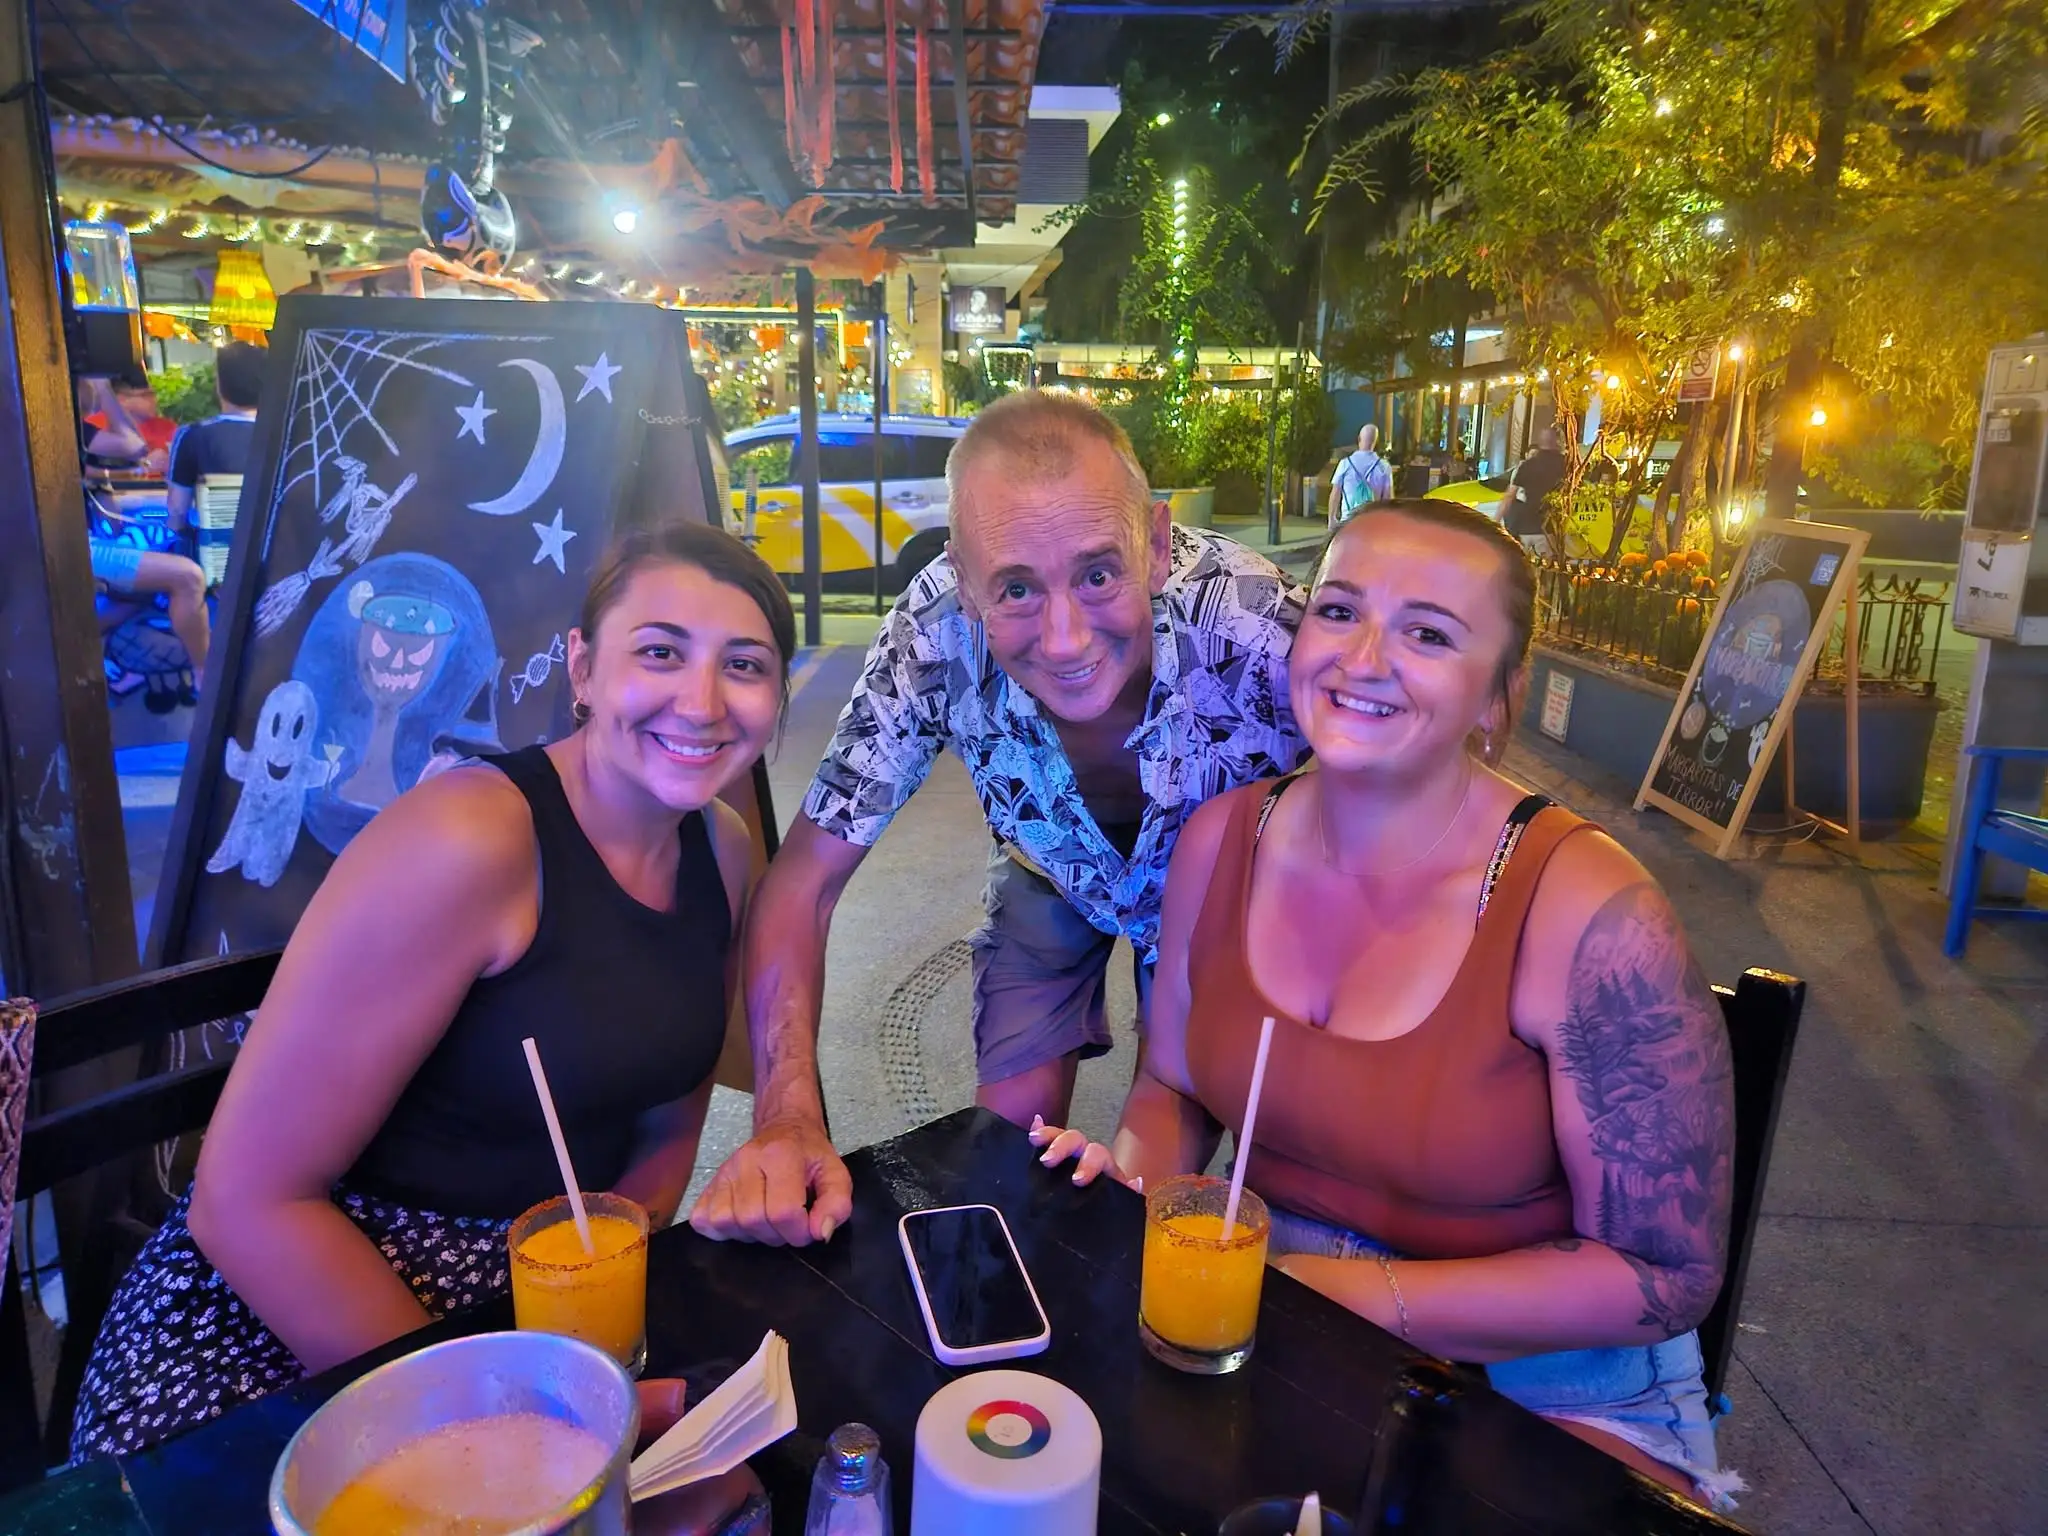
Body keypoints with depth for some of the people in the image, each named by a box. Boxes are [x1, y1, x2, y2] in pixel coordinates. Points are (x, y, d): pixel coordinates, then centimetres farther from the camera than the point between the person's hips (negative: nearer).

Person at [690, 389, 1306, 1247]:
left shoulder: (1249, 623, -40)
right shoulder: (938, 630, -35)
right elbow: (805, 880, -28)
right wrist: (788, 1120, -40)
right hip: (1052, 874, 1)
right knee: (1014, 1133, 0)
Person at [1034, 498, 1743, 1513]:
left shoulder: (1588, 917, -22)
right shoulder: (1222, 840, -6)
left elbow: (1668, 1276, -14)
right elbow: (1174, 1087, 9)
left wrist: (1361, 1296, -20)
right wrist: (1129, 1175, -14)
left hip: (1543, 1390, -3)